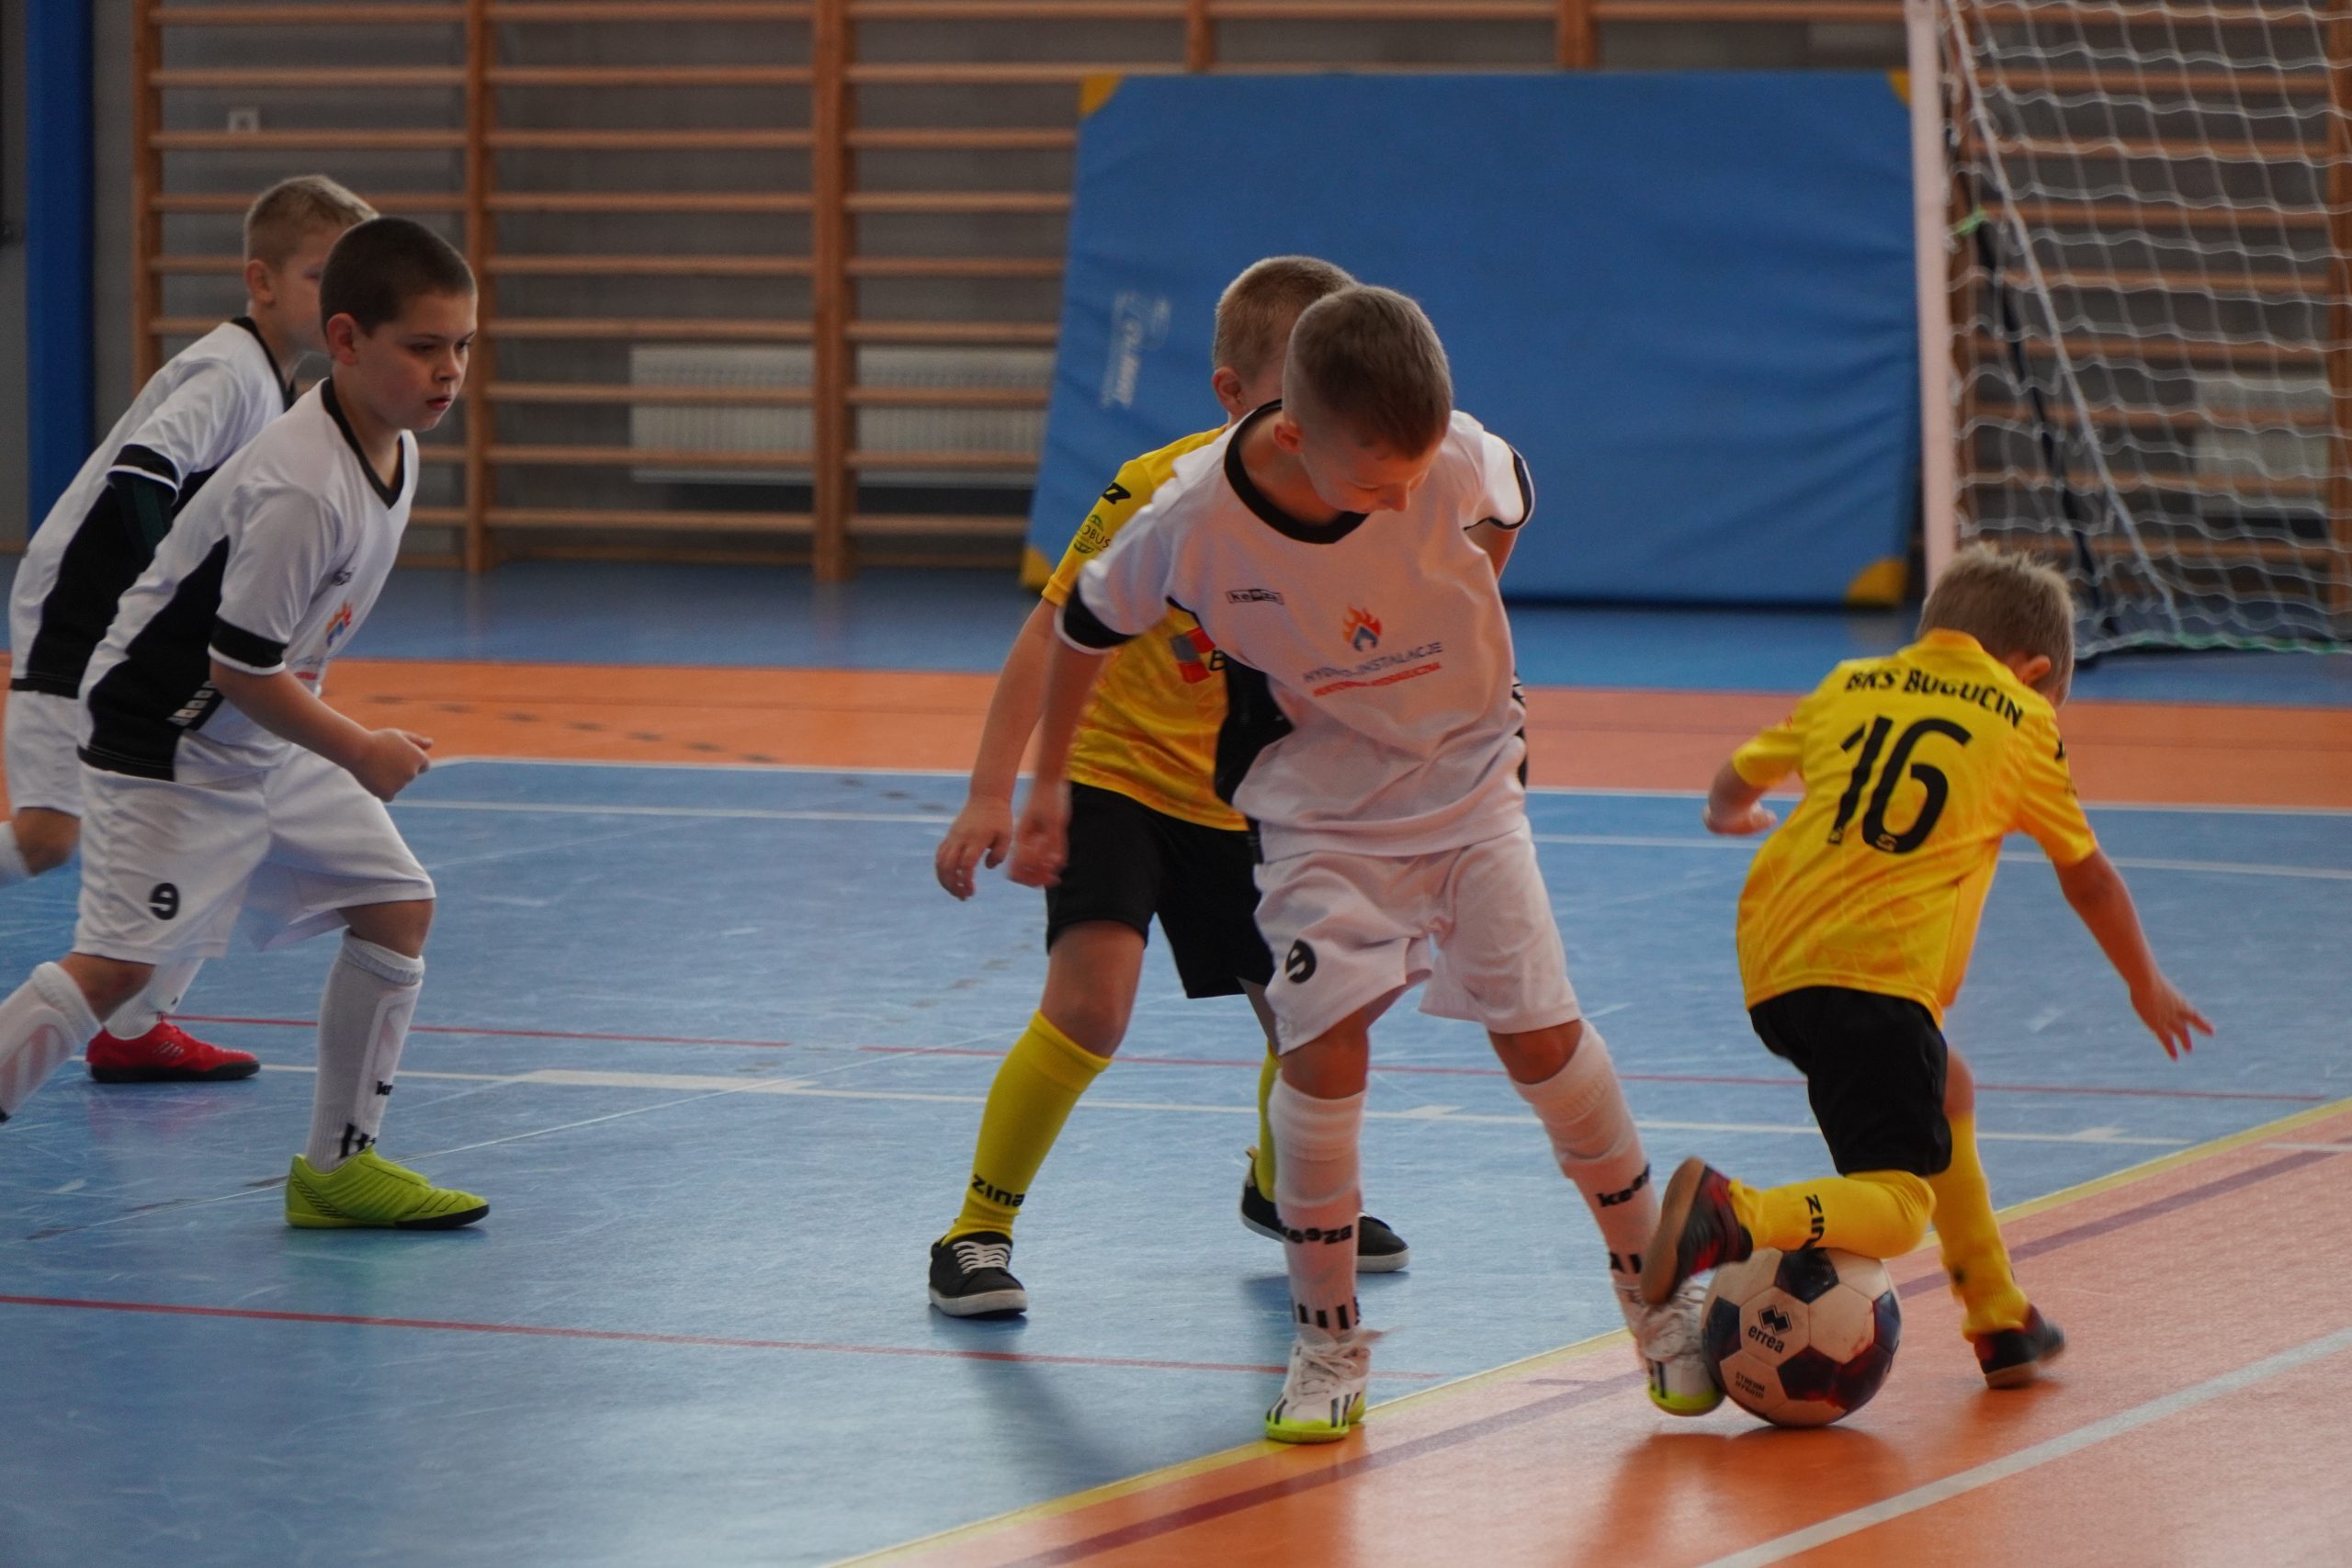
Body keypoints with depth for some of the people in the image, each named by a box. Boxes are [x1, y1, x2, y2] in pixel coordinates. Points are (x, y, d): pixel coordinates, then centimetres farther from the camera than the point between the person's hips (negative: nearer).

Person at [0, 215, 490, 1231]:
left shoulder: (392, 445, 0)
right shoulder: (299, 490, -30)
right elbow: (240, 667, -25)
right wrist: (357, 752, -14)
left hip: (274, 746, 9)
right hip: (169, 746, -9)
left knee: (396, 907, 6)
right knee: (120, 962, -16)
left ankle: (338, 1163, 15)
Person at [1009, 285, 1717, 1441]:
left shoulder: (1457, 458, -24)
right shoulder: (1198, 520, -26)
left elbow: (1508, 506, 4)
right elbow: (1087, 622, -6)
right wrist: (1047, 783, 6)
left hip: (1466, 771, 1)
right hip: (1319, 804, -1)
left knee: (1541, 1031, -3)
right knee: (1325, 1040, -16)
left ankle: (1652, 1285, 16)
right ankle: (1326, 1340, -1)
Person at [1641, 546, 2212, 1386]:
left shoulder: (1849, 687, 23)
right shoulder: (2023, 721, 14)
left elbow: (1737, 780, 37)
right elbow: (2088, 878, 23)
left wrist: (1727, 813, 62)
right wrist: (2148, 986, 39)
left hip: (1771, 960, 6)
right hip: (1880, 970, -6)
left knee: (1945, 1094, 28)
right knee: (1899, 1203, -8)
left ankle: (2001, 1323, 30)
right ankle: (1734, 1216, -34)